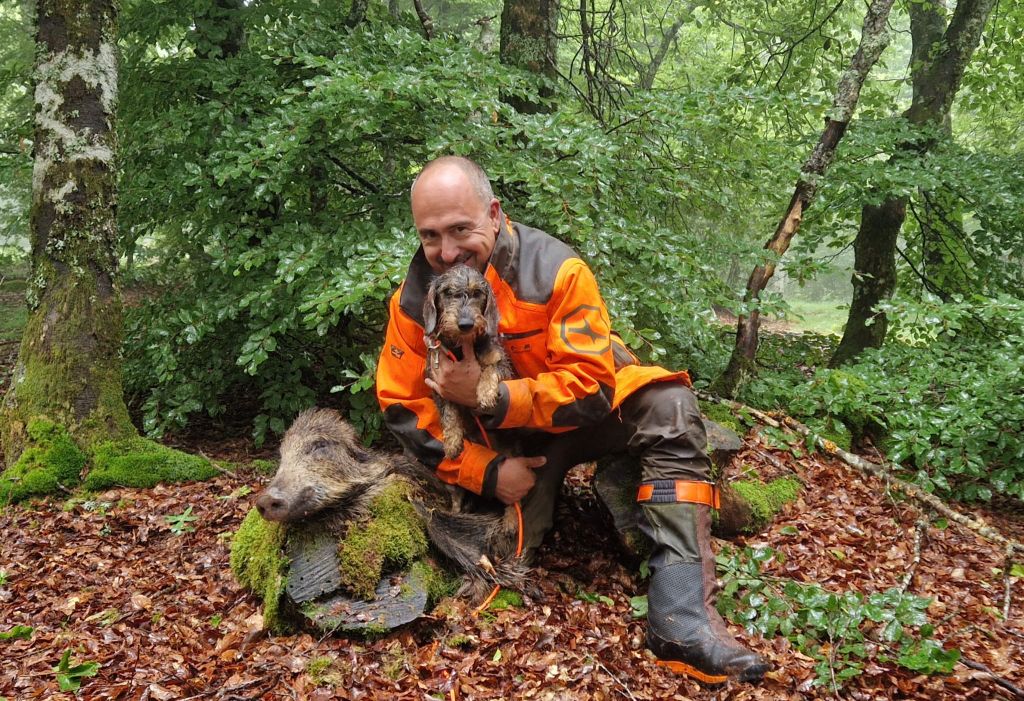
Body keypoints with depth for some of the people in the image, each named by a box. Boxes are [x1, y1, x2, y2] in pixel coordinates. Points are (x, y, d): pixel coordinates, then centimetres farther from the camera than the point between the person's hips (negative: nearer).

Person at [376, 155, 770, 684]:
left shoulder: (555, 270, -26)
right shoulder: (413, 300, -15)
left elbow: (591, 386, -26)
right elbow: (402, 406, -12)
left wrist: (490, 397, -38)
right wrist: (487, 472, -22)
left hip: (587, 410, -1)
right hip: (512, 440, 2)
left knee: (671, 411, -30)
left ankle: (680, 617, -33)